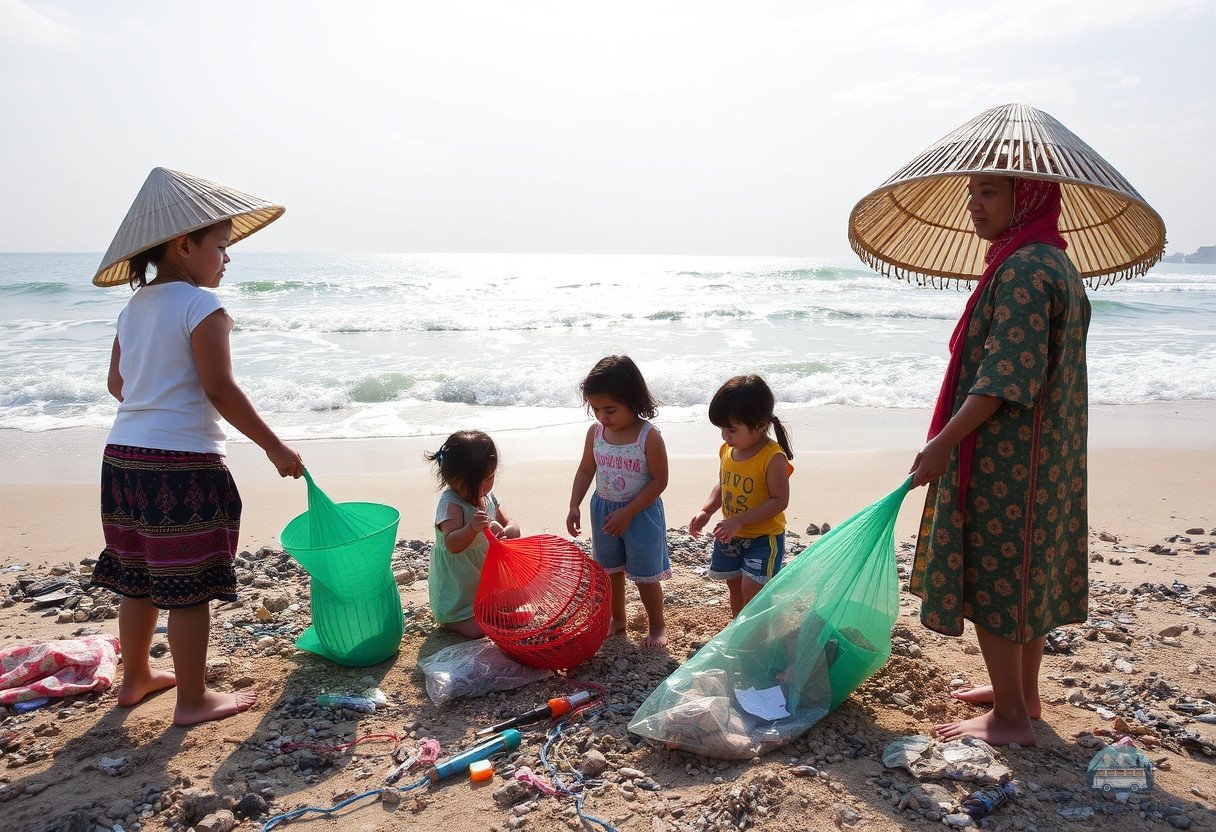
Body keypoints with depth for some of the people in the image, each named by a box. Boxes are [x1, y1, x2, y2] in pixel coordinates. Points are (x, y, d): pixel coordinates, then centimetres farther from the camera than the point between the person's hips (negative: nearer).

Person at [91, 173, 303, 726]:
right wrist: (276, 448, -13)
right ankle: (192, 699, 14)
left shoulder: (134, 306, 12)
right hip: (183, 463, -8)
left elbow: (116, 383, 18)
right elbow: (220, 389, -19)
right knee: (190, 587, 3)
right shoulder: (201, 304, -13)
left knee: (138, 578, 21)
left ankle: (135, 678, 36)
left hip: (122, 456, 8)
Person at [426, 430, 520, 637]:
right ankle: (448, 619, 13)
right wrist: (472, 528, -55)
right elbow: (452, 544, -35)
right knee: (478, 628, -14)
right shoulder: (450, 504, -25)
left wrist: (505, 532, -25)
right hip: (456, 588, -7)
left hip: (486, 578, 8)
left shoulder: (488, 497, -1)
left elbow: (513, 526, -1)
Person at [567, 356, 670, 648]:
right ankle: (617, 619, 39)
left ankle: (657, 624, 29)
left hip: (641, 513, -5)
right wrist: (574, 506, -4)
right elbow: (585, 470, 5)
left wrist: (627, 513, -21)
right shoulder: (595, 432, -7)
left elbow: (659, 481, -18)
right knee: (610, 570, 19)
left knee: (645, 575, 7)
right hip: (603, 510, 5)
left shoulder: (649, 436, -21)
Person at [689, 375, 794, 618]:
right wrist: (705, 511, -6)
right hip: (731, 535, 7)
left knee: (751, 590, -11)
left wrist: (739, 520, -27)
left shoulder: (773, 457, -23)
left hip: (763, 537, -7)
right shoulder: (727, 450, -3)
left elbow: (779, 500, -23)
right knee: (734, 586, 20)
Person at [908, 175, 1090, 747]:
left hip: (1004, 461, -10)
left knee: (992, 577, -1)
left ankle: (1010, 718, 10)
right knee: (1028, 572, 18)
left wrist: (943, 442, -21)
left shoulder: (1023, 268, -18)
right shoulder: (1054, 262, 14)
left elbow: (1006, 376, -24)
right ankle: (1023, 692, 32)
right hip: (1043, 457, 10)